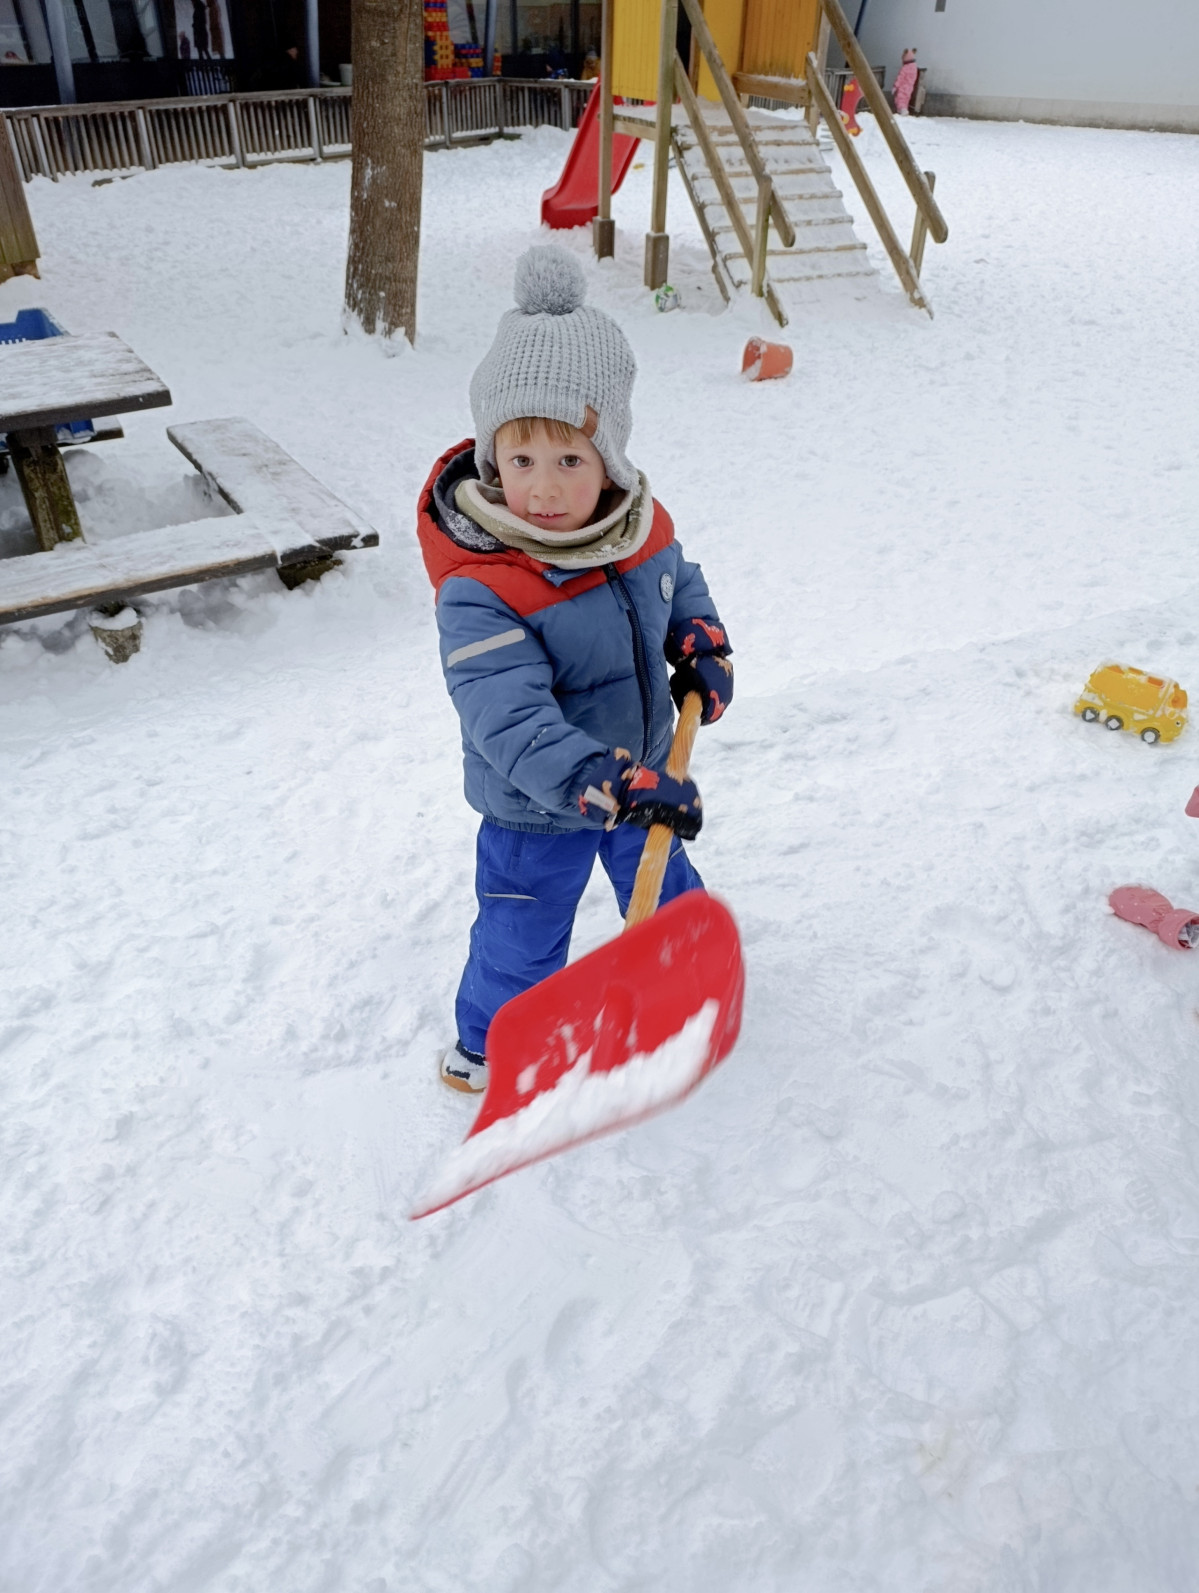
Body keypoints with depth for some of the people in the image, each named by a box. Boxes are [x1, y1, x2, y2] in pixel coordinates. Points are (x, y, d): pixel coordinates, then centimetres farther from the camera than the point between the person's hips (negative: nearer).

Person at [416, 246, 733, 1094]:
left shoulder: (641, 523, -11)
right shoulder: (478, 592, -33)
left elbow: (681, 584, 12)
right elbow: (513, 724, -39)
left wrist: (703, 648, -5)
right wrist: (611, 787, -48)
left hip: (644, 773, 6)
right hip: (537, 811, -6)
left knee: (662, 876, 30)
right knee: (524, 937, 12)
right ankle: (488, 1045, 40)